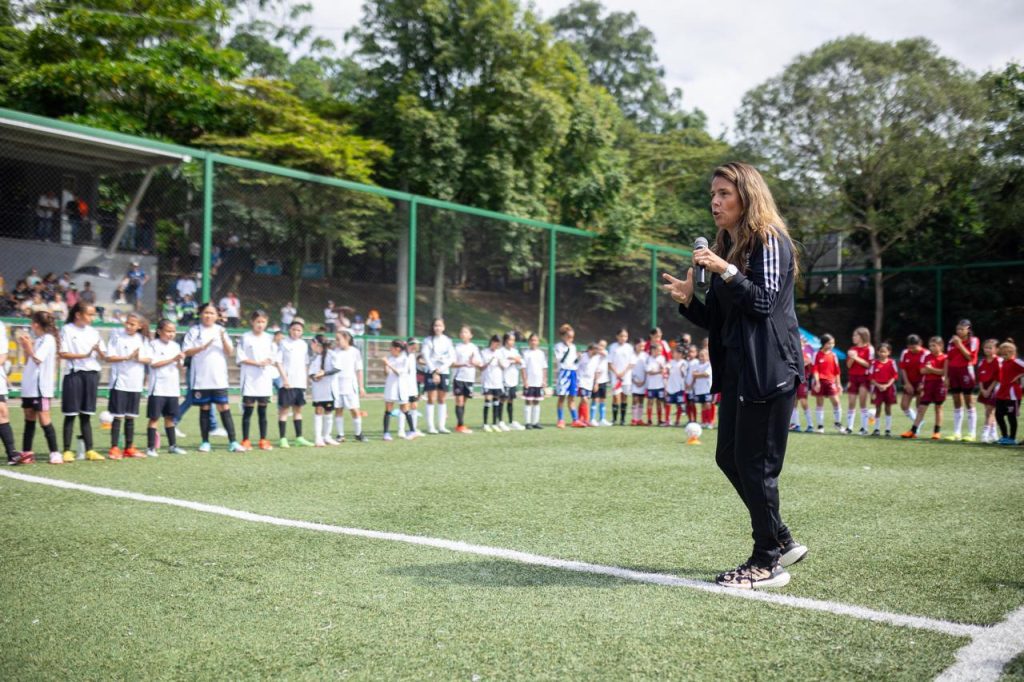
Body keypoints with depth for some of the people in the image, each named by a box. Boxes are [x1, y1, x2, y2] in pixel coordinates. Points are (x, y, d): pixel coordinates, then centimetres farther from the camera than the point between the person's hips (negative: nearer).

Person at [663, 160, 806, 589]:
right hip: (737, 369, 9)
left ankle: (767, 563, 9)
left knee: (756, 463, -5)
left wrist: (725, 271, -23)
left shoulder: (769, 241, -6)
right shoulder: (724, 247, 17)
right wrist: (688, 301, 0)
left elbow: (765, 300, -16)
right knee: (729, 457, 11)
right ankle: (781, 541, 25)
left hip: (769, 369, -9)